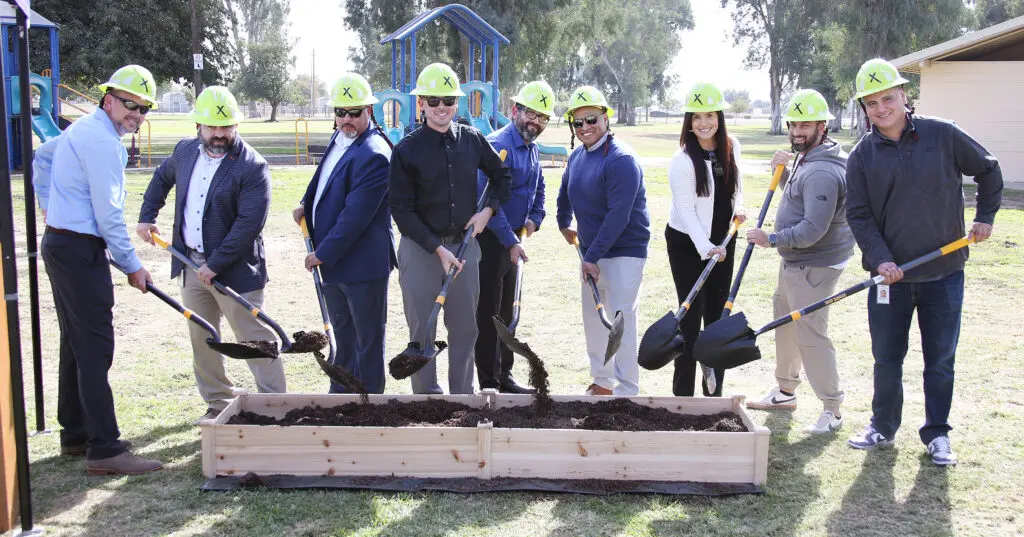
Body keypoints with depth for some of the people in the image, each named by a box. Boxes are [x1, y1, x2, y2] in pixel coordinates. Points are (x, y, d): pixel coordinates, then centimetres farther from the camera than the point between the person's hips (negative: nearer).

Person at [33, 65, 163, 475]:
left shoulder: (83, 130, 17)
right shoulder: (102, 141, -16)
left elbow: (43, 156, 34)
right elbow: (108, 215, -18)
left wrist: (50, 205, 31)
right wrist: (133, 266, -11)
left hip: (60, 244, 11)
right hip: (81, 251, -11)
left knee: (76, 345, 16)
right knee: (95, 348, -10)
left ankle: (75, 434, 25)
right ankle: (105, 449, -9)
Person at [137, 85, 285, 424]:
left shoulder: (252, 167, -16)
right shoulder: (185, 151, 5)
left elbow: (249, 224, -22)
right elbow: (161, 179, 28)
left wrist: (216, 264, -21)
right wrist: (147, 216, 18)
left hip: (233, 268, -7)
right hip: (192, 265, 7)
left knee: (254, 339, -2)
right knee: (201, 340, 15)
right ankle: (218, 404, 28)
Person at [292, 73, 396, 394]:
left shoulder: (373, 156, -23)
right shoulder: (339, 139, 7)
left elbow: (355, 216, -25)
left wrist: (321, 254, -18)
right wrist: (306, 204, 7)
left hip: (362, 262, -10)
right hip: (333, 260, 10)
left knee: (367, 339, 5)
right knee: (343, 334, 22)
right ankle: (341, 395, 36)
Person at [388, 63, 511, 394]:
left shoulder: (472, 140, 3)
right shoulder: (407, 150, -8)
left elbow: (500, 175, 20)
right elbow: (401, 210, -10)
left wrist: (488, 210, 2)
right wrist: (438, 249, -17)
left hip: (465, 243, 3)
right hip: (420, 248, -3)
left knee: (465, 326, 10)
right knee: (423, 328, 4)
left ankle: (462, 394, 23)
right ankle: (427, 395, 16)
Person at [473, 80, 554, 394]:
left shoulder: (532, 149, 11)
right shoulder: (498, 145, -18)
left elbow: (538, 188, 26)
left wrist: (534, 219, 7)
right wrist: (510, 242, -26)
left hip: (512, 240, 9)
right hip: (490, 239, -9)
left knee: (507, 312, 17)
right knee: (488, 313, -3)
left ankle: (504, 377, 28)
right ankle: (489, 384, 4)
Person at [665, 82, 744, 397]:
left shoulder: (732, 147, 0)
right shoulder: (683, 161, -18)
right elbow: (686, 211, -20)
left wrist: (738, 207, -1)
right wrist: (705, 249, -28)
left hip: (722, 242, 6)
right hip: (687, 244, -5)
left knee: (717, 315, 9)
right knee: (692, 316, -5)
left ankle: (714, 390, 20)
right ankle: (683, 393, 4)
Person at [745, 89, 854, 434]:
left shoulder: (822, 173, -24)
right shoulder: (806, 159, 10)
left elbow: (813, 229, -29)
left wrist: (773, 240, -24)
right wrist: (783, 172, 7)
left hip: (814, 266, -11)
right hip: (795, 261, 11)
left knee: (810, 333, -9)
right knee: (785, 321, 20)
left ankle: (832, 409, 2)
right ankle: (785, 391, 36)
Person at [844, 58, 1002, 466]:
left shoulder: (942, 135, -3)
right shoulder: (862, 156, -1)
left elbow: (988, 170, 11)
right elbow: (858, 215, -2)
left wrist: (985, 217, 6)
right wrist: (880, 259, -15)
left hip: (943, 272, -1)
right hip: (889, 274, 1)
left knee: (940, 359, 8)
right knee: (886, 359, 9)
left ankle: (937, 434, 23)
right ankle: (883, 428, 27)